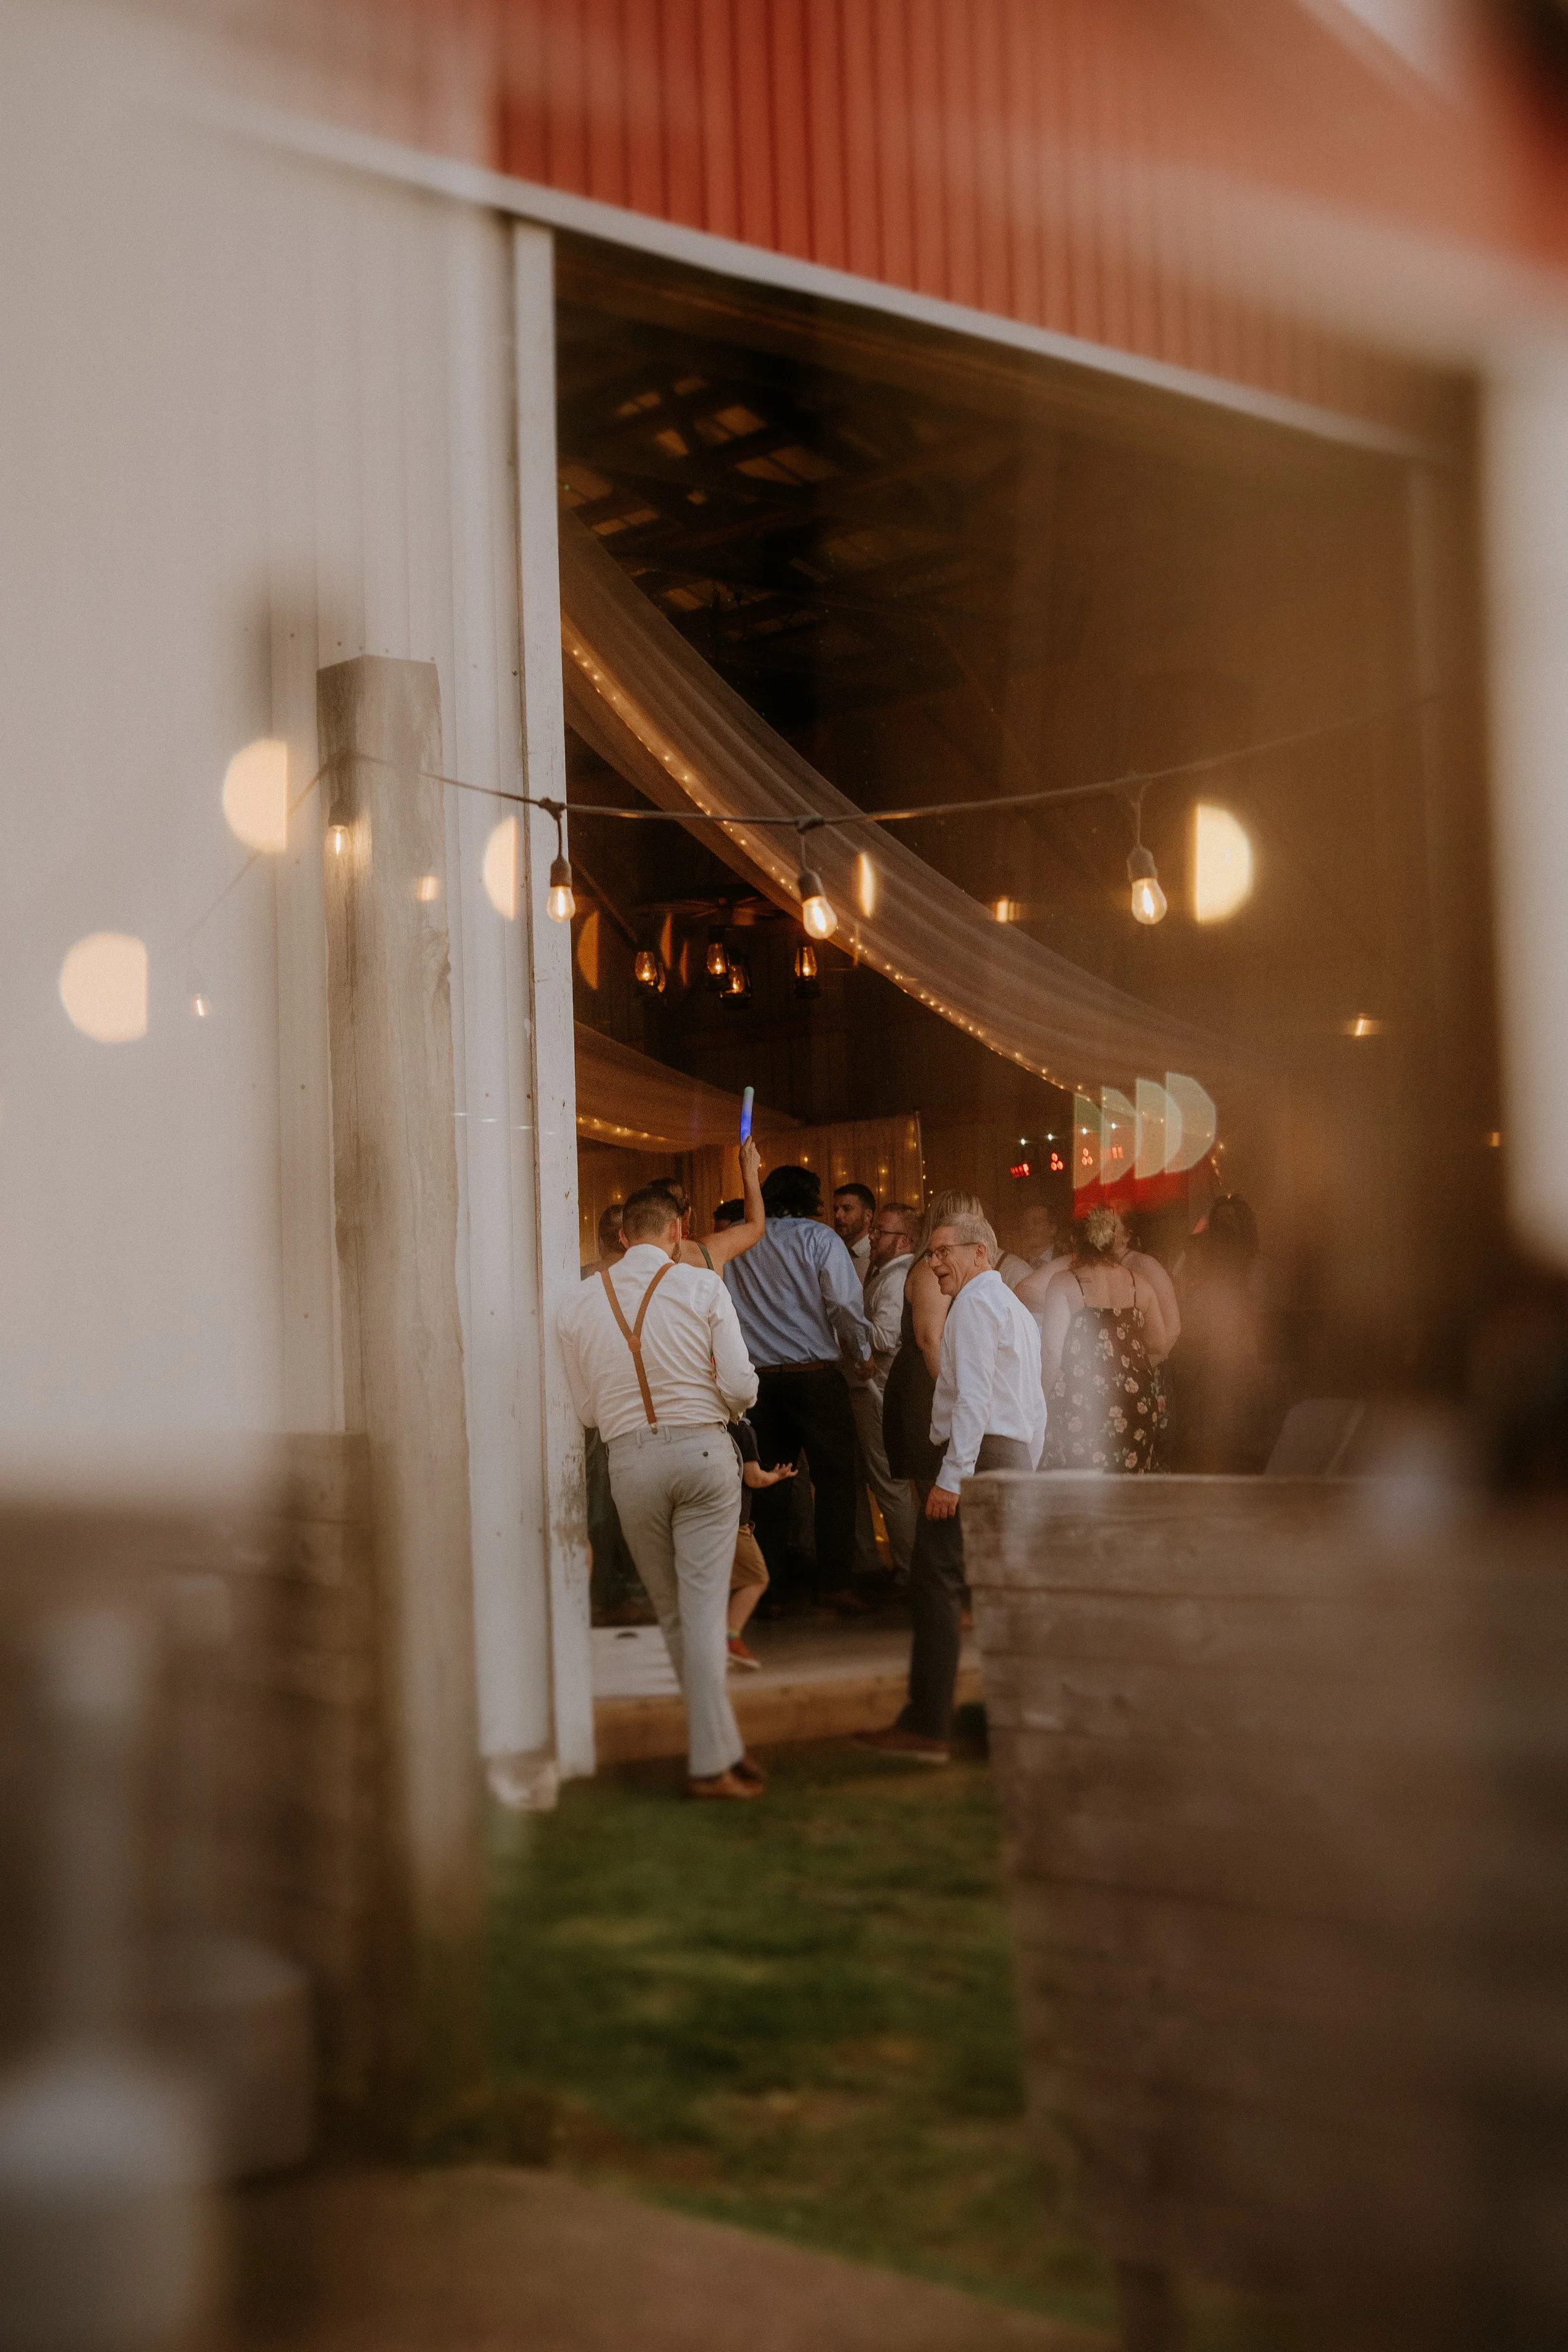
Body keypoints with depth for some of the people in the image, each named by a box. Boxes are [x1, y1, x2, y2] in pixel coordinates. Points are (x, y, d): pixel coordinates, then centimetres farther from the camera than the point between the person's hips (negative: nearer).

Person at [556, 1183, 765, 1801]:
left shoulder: (580, 1304, 3)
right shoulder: (703, 1287, -4)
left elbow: (584, 1409, 5)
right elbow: (741, 1385, -7)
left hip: (629, 1459, 2)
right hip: (702, 1449, -2)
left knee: (672, 1614, 14)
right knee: (704, 1608, 1)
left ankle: (723, 1746, 21)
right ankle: (712, 1761, 0)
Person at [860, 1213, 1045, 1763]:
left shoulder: (975, 1302, -6)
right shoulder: (1017, 1309, 25)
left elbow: (973, 1395, -17)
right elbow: (1034, 1407, 23)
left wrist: (951, 1475, -21)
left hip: (978, 1451, -10)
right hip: (1016, 1458, 10)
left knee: (935, 1584, -13)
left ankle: (927, 1727, -18)